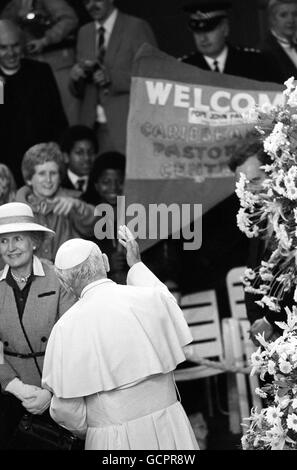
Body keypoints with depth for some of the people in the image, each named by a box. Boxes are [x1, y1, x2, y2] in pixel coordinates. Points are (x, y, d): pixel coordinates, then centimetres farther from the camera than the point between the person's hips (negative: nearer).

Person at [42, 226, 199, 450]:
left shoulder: (66, 329, -11)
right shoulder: (150, 298, -5)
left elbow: (66, 408, -7)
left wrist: (84, 427, 14)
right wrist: (136, 265, 33)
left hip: (111, 439, -2)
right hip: (168, 427, 3)